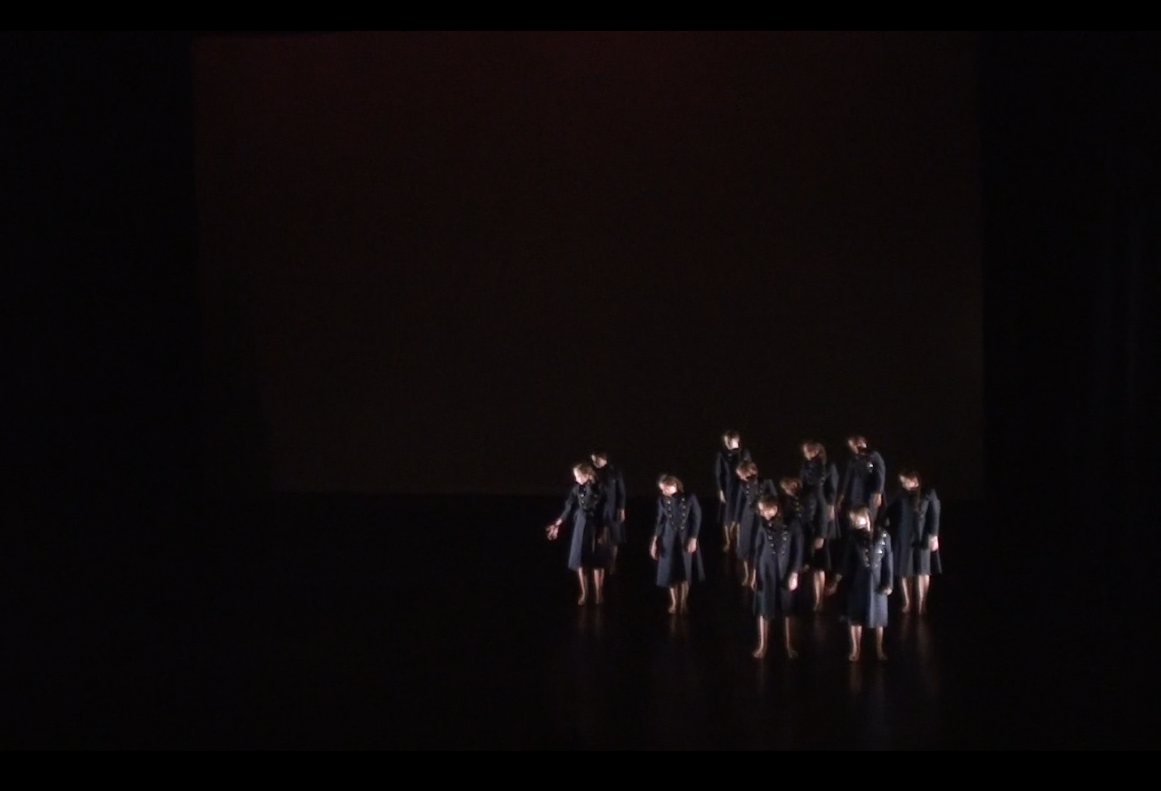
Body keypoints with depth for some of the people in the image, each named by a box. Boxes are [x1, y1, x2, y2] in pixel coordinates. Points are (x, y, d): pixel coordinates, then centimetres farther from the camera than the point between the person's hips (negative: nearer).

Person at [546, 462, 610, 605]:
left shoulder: (600, 488, -13)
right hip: (582, 526, 3)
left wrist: (604, 532, -12)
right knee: (581, 560, 4)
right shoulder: (577, 489, -3)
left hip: (598, 527, -3)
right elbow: (569, 508, 4)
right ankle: (584, 593, 17)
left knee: (597, 561, 5)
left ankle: (598, 593, 18)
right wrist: (557, 525, 3)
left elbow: (607, 511, -10)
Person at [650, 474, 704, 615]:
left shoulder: (689, 498, -11)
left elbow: (696, 519, -6)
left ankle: (683, 601, 24)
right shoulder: (662, 500, -3)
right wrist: (654, 541, -2)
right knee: (671, 572, 5)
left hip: (686, 539, -2)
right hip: (669, 540, 2)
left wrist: (693, 539, -10)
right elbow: (660, 521, 3)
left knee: (685, 572, 9)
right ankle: (674, 602, 20)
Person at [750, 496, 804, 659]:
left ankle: (789, 645, 23)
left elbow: (798, 550, -7)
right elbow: (758, 548, 4)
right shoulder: (764, 524, -4)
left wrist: (794, 575, -8)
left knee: (786, 609, 10)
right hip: (766, 571, 2)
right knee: (764, 608, 7)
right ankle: (762, 645, 19)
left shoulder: (793, 524, -12)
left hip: (785, 572, -2)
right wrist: (754, 573, 5)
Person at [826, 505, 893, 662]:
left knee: (878, 615, 10)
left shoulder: (882, 535, -10)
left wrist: (888, 583, -7)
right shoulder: (854, 536, -3)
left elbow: (888, 560, -5)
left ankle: (879, 649, 25)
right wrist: (836, 581, 1)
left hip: (876, 581, -2)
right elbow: (847, 560, 2)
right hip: (857, 581, 2)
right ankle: (855, 650, 21)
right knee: (855, 615, 8)